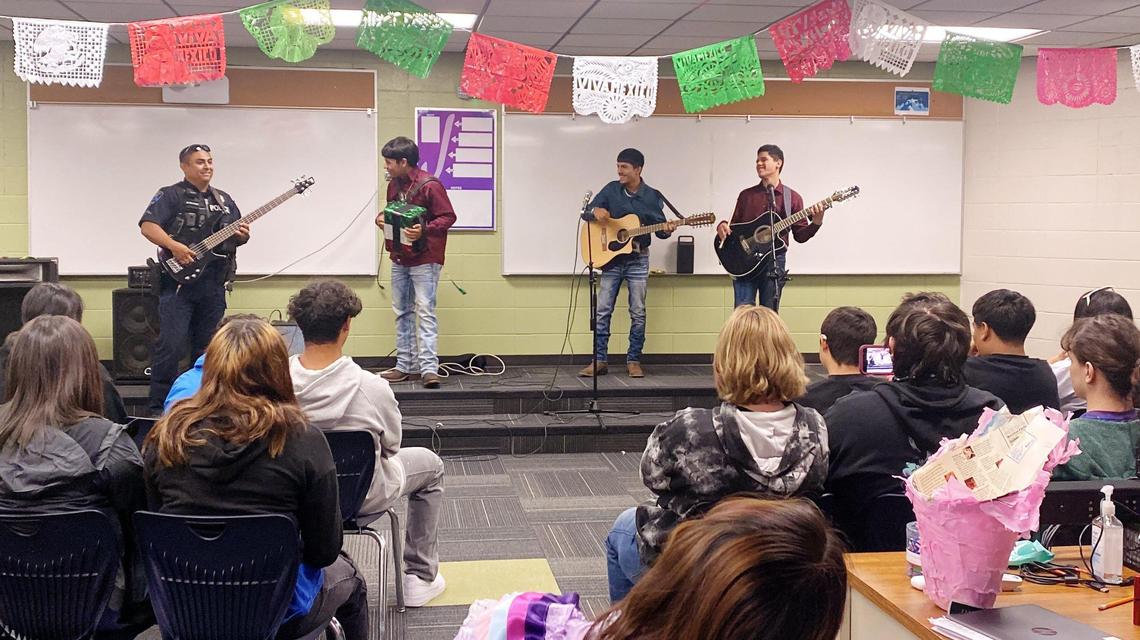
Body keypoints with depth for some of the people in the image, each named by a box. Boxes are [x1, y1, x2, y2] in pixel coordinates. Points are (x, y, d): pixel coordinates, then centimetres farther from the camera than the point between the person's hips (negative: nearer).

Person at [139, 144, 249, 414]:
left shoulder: (224, 200, 18)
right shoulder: (171, 195, -1)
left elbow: (236, 236, 23)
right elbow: (147, 226, -11)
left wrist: (242, 236, -1)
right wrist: (174, 247, -23)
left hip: (214, 285, 6)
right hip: (179, 280, -6)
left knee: (207, 347, 10)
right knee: (171, 345, -10)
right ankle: (158, 406, -3)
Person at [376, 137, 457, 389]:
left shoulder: (430, 185, -15)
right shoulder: (394, 185, 10)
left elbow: (448, 217, -14)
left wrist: (424, 230, -27)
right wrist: (382, 219, 2)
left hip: (424, 259, -8)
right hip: (399, 259, 8)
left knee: (425, 312, -10)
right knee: (403, 312, 11)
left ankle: (429, 368, -12)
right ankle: (405, 366, 17)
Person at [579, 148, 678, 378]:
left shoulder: (652, 197, -1)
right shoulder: (611, 189, 1)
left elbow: (660, 228, 5)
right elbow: (585, 213, 1)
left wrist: (667, 229, -19)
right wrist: (595, 212, -22)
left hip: (638, 261, -1)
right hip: (611, 258, 1)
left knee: (638, 313, 2)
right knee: (602, 311, -1)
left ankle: (634, 361, 12)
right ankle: (600, 361, 6)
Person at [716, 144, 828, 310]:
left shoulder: (792, 198, 5)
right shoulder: (746, 195, 11)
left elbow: (800, 235, 5)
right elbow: (735, 226, 15)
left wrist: (816, 223, -13)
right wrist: (723, 227, -7)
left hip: (774, 260, -1)